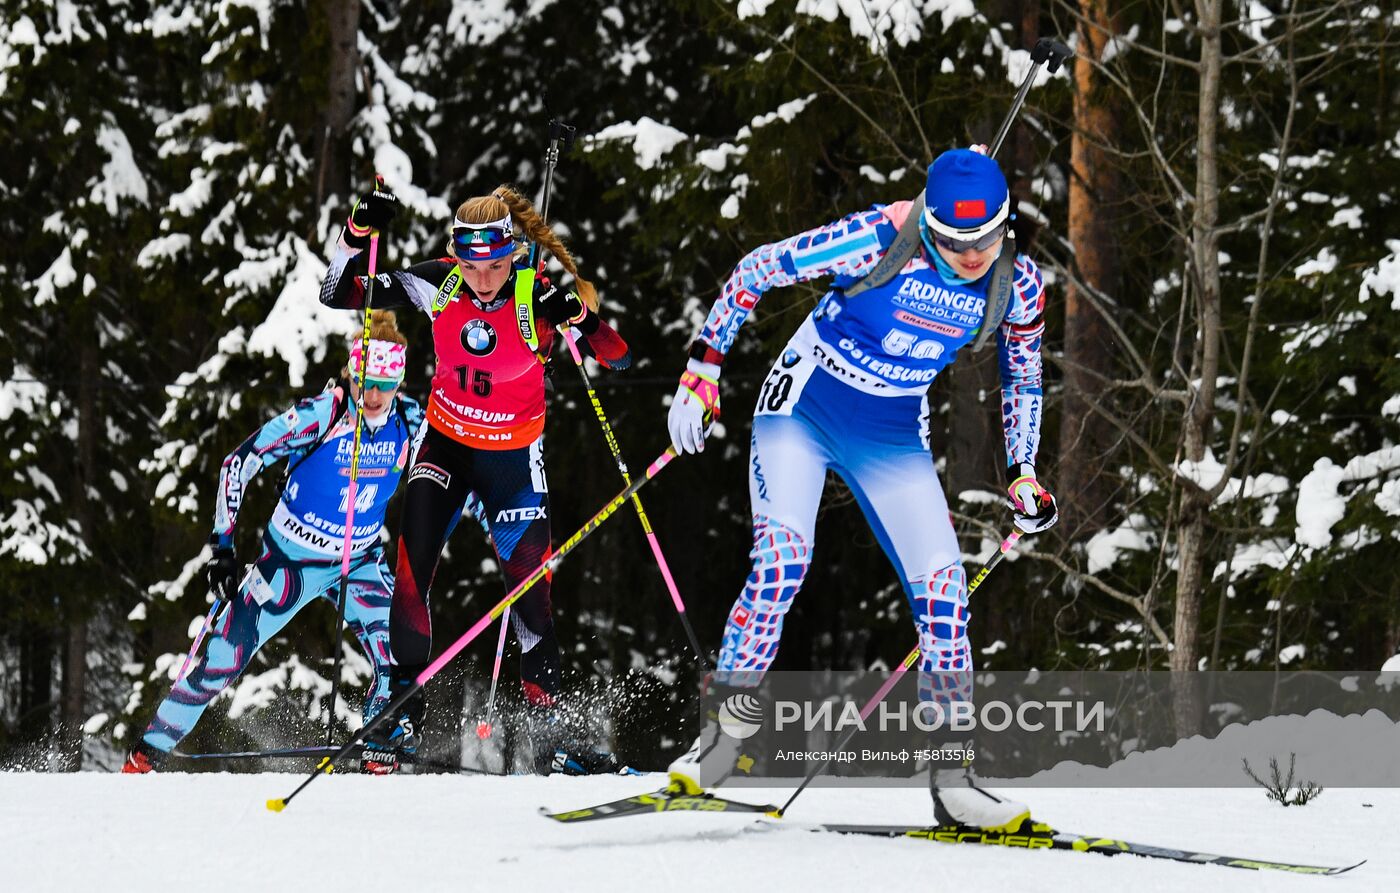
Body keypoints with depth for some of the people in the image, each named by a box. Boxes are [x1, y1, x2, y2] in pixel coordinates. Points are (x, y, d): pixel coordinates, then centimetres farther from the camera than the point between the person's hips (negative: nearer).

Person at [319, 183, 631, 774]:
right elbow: (338, 295, -11)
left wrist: (586, 320, -41)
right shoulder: (439, 284, -15)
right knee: (412, 569, -16)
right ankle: (404, 710, -6)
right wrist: (360, 231, -26)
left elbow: (619, 359, -22)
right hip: (446, 441, 1)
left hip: (513, 457, -1)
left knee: (530, 590, -4)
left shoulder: (538, 297, -22)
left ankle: (550, 732, 6)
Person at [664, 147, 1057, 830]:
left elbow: (1022, 377, 11)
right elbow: (757, 270, -14)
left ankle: (951, 779, -1)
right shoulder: (879, 240, -24)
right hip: (805, 409, -4)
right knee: (781, 559, -24)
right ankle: (720, 738, -15)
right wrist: (703, 366, -15)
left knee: (942, 586, -8)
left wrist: (1023, 473, 4)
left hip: (894, 439, 4)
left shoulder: (1016, 285, -11)